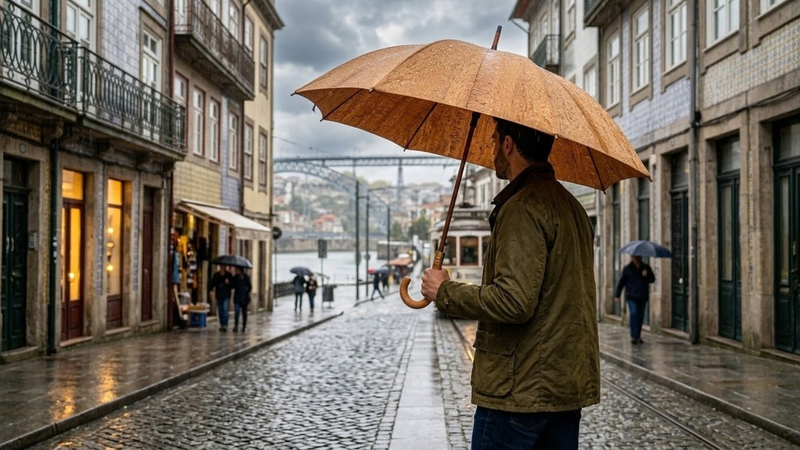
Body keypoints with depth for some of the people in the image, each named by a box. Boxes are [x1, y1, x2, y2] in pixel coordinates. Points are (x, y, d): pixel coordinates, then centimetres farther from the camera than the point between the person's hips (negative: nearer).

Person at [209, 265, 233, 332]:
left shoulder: (229, 275, -1)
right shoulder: (216, 275, 4)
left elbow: (232, 286, 2)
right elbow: (211, 283, -1)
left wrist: (228, 283, -19)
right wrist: (210, 290, -19)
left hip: (226, 296, -3)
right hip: (218, 296, 3)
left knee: (225, 310, -13)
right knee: (220, 311, 8)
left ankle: (225, 325, -16)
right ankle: (221, 325, 17)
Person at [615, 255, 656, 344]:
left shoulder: (646, 268, 8)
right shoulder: (627, 269, 1)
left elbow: (652, 279, 6)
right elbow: (621, 282, -1)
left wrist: (646, 275, -15)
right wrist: (617, 294, -5)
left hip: (643, 297, 3)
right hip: (632, 296, -3)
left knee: (640, 316, 5)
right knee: (633, 314, -16)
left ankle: (638, 336, 17)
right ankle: (634, 336, -15)